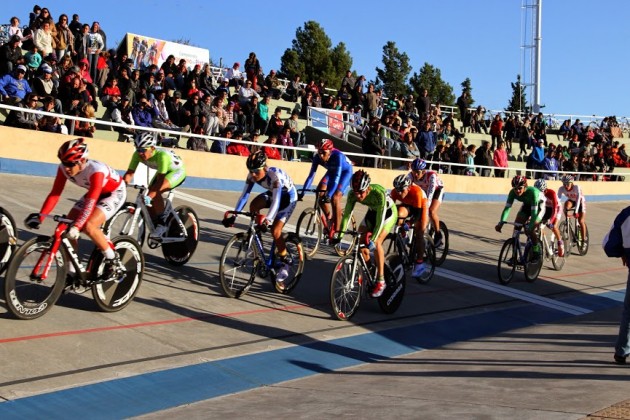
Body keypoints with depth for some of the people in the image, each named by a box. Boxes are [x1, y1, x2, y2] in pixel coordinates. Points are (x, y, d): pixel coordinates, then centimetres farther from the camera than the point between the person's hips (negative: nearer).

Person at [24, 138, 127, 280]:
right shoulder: (64, 168, -19)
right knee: (67, 226, -7)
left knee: (88, 226, -28)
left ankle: (114, 261, -8)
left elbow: (90, 202, -44)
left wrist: (76, 226, -52)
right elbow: (54, 194, -17)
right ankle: (71, 272, 5)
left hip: (115, 193, -7)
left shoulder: (96, 170, -37)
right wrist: (39, 216, -28)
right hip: (94, 192, 7)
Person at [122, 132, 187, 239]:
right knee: (148, 200, -7)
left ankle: (162, 223, -19)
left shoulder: (162, 155, -39)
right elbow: (129, 173, -23)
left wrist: (149, 196, -51)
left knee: (155, 192, -31)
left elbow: (160, 180, -41)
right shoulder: (138, 155, -22)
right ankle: (155, 225, 14)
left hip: (177, 172, -7)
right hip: (163, 172, 7)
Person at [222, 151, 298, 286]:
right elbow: (244, 196, -20)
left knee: (275, 231, -18)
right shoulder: (252, 176, -20)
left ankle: (286, 260, 1)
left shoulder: (275, 176, -38)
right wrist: (233, 215, -30)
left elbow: (276, 201, -47)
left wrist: (267, 220, -59)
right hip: (272, 193, 7)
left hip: (288, 196, -7)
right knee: (253, 205, -22)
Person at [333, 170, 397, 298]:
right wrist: (339, 235, -28)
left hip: (388, 212, -6)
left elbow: (380, 218, -41)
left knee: (376, 242, -23)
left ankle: (381, 281, -15)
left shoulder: (379, 193, -40)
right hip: (372, 212, 6)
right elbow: (347, 214, -22)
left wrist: (373, 239, -47)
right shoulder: (353, 194, -26)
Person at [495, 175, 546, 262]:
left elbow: (534, 211, -41)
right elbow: (507, 207, -27)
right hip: (527, 205, 5)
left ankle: (536, 251, 0)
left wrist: (530, 226, -50)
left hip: (539, 206, -5)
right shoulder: (513, 192, -25)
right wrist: (501, 222, -40)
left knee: (529, 230, -21)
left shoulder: (533, 192, -38)